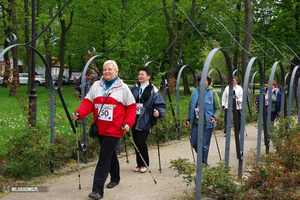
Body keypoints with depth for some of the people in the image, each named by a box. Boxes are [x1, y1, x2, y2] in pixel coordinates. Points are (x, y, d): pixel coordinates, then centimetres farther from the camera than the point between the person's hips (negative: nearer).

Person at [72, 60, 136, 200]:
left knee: (104, 157, -11)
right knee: (110, 154, 19)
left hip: (114, 129, -5)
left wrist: (128, 123, -10)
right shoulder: (96, 86, 9)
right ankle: (115, 178, 40)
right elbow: (88, 102, 4)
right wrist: (79, 113, -13)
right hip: (100, 128, 5)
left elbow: (131, 107, 2)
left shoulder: (123, 88, 0)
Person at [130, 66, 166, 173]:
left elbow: (161, 105, -2)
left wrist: (158, 112, -21)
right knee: (136, 142, 8)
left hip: (145, 121, -5)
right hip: (134, 120, 5)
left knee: (141, 142, -11)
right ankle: (139, 164, 23)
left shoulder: (153, 91, -2)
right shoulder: (134, 88, 11)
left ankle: (144, 164, 7)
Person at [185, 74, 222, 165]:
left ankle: (203, 163, 14)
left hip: (207, 123, -4)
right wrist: (188, 119, 8)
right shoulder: (195, 92, 6)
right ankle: (201, 156, 36)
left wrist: (214, 118, -18)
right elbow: (190, 107, 13)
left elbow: (218, 108, -2)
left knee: (204, 145, -1)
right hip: (196, 123, 4)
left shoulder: (213, 93, -3)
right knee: (194, 142, 10)